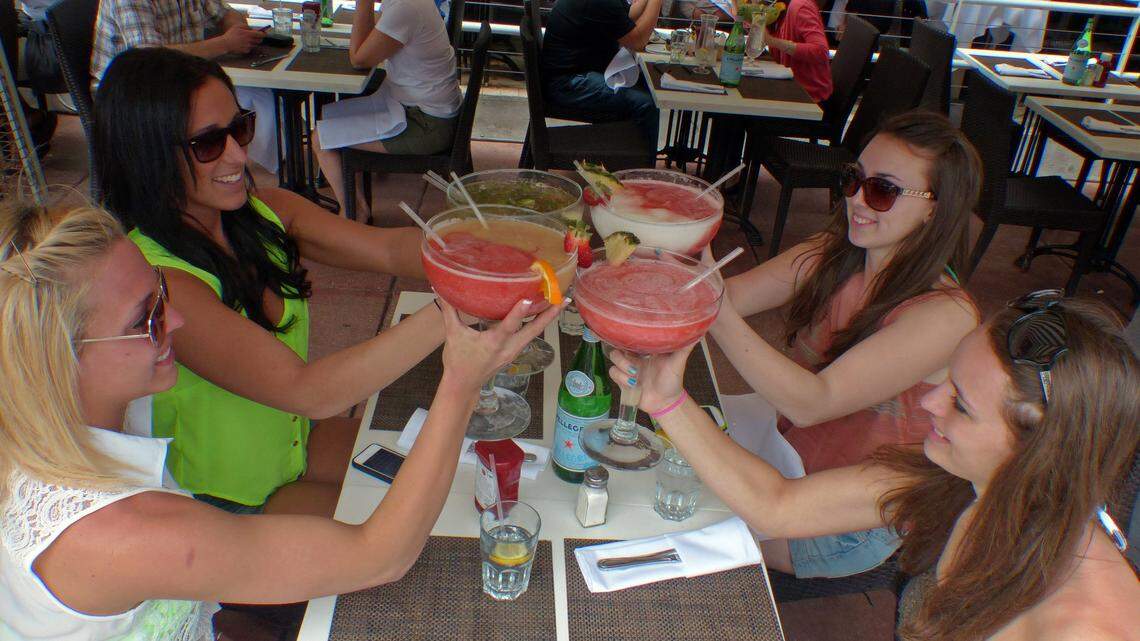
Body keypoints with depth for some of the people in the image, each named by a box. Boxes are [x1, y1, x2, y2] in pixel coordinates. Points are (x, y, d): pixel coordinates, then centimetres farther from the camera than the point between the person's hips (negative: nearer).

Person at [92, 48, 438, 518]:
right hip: (225, 505, -6)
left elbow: (390, 249, -16)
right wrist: (448, 312, -48)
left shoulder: (262, 212, -7)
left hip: (296, 441, 7)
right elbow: (307, 391, -37)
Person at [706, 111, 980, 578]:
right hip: (789, 433, 6)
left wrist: (718, 315, -50)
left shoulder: (946, 316, -29)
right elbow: (729, 296, -17)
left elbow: (813, 402, -37)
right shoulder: (829, 257, -9)